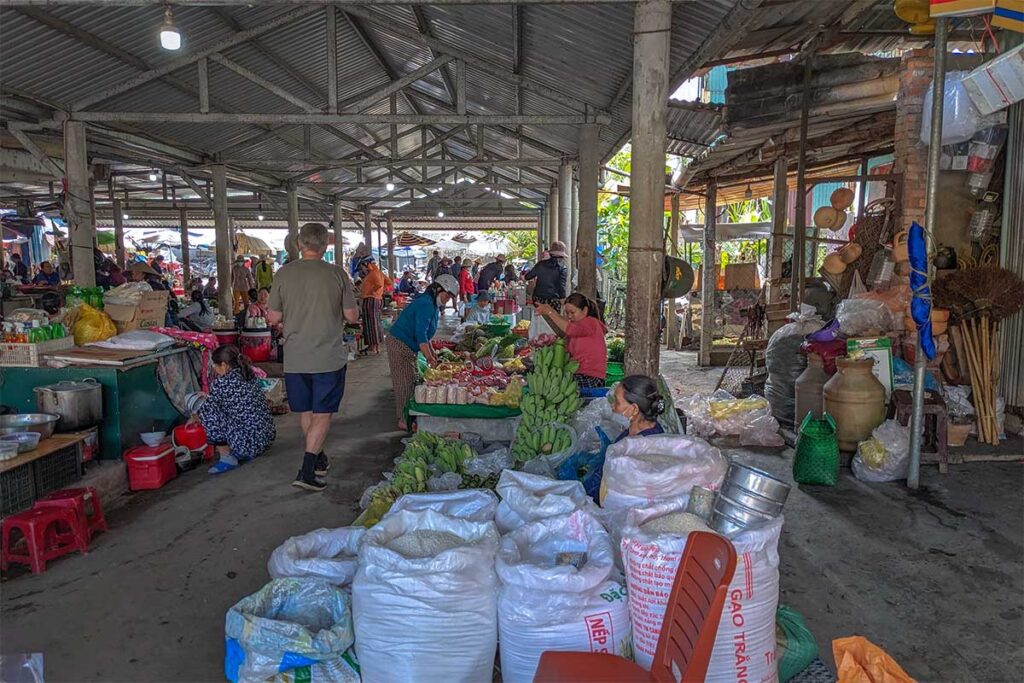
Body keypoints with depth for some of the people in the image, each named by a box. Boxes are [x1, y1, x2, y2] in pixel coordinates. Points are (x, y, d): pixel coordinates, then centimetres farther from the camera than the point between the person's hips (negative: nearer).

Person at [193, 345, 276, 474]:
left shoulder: (221, 382, -10)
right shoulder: (250, 376, 11)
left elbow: (207, 410, -2)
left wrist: (194, 418, 20)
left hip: (250, 442, -8)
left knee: (210, 416, -4)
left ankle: (227, 456, 3)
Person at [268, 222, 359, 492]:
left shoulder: (283, 274, -3)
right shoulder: (337, 273, -7)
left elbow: (273, 318, -1)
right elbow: (352, 316, -5)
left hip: (295, 358, 2)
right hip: (329, 357, -2)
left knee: (305, 412, 19)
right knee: (322, 414, 6)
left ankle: (318, 459, 35)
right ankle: (307, 470, -1)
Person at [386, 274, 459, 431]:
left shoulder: (433, 305, 12)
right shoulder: (426, 304, -20)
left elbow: (424, 333, 19)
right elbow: (420, 334, -26)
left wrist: (432, 353, 12)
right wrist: (430, 358, -23)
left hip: (407, 347, 10)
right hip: (399, 346, -10)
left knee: (410, 382, 13)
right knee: (405, 384, -6)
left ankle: (405, 417, 22)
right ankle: (404, 421, 1)